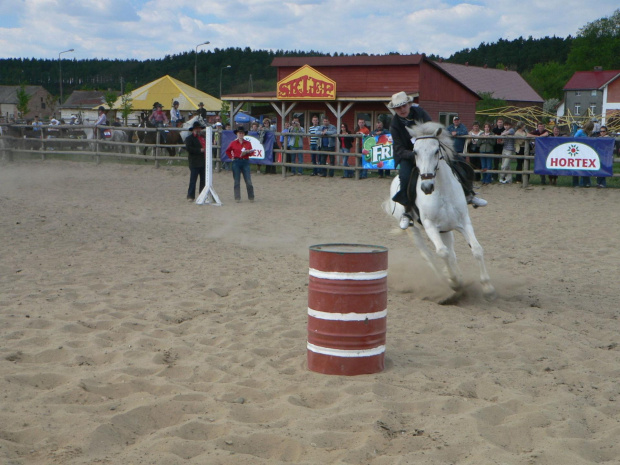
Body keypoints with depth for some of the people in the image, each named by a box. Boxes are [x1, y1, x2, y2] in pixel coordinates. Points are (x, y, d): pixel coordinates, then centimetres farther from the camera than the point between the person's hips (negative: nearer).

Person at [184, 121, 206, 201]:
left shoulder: (203, 137, 21)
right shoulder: (189, 138, -2)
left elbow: (206, 146, 32)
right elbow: (189, 148, -15)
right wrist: (200, 150, -17)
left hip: (203, 162, 7)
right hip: (194, 163, -7)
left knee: (204, 179, 8)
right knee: (193, 180, -7)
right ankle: (190, 196, -5)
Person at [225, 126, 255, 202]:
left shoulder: (248, 143, 8)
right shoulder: (233, 143, 6)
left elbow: (251, 152, 5)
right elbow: (228, 151, 18)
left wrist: (247, 152, -15)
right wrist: (231, 157, 6)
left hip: (245, 162, 0)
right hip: (236, 162, 0)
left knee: (248, 181, -4)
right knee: (237, 181, 2)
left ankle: (251, 197, 6)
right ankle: (237, 198, 7)